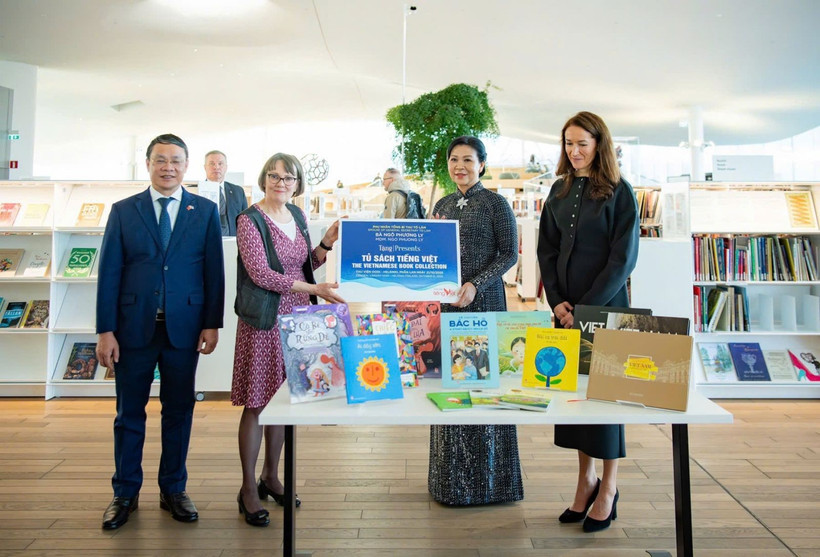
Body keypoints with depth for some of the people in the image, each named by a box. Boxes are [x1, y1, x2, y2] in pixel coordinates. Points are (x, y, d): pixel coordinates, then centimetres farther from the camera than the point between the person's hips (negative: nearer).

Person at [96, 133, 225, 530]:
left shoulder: (206, 211, 4)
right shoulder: (123, 211, 4)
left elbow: (214, 271, 2)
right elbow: (109, 273, 1)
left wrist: (212, 324, -3)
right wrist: (106, 330, -5)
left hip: (184, 327, 0)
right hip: (133, 326, 0)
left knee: (179, 411, 10)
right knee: (129, 412, 10)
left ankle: (173, 489, 25)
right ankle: (125, 493, 26)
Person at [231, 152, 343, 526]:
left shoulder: (298, 216, 12)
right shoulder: (249, 220, -8)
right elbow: (260, 273, -16)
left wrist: (327, 243, 1)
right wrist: (313, 289, -21)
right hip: (265, 320, -6)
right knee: (257, 403, 0)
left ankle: (271, 477, 28)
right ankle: (249, 488, 14)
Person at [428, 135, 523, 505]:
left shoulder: (495, 203, -3)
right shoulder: (443, 205, 14)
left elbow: (509, 253, -7)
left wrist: (476, 284, -17)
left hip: (483, 300, -5)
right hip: (446, 300, 6)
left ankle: (486, 476, 15)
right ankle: (451, 477, 22)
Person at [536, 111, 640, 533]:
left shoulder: (619, 192, -5)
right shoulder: (560, 191, 10)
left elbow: (623, 257, -11)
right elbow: (546, 250, 9)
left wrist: (586, 307, -15)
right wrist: (557, 301, -3)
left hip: (605, 305, -5)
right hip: (567, 308, 5)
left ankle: (608, 486, 18)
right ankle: (586, 479, 22)